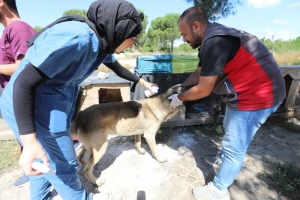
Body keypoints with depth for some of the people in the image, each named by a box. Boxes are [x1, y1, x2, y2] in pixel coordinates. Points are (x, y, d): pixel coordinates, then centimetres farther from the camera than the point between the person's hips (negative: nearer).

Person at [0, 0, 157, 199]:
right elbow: (24, 82, -27)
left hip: (46, 107, 9)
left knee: (46, 160, 26)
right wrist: (30, 142, -27)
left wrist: (142, 81, 26)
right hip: (25, 107, -8)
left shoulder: (101, 42, 1)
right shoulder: (75, 38, -28)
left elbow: (117, 67, 19)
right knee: (64, 166, 9)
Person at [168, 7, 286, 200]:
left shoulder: (214, 41, -26)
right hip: (246, 91, 10)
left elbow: (203, 90, -22)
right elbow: (198, 74, 15)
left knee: (234, 148, 2)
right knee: (229, 130, 27)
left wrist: (180, 98, -6)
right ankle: (224, 158, 52)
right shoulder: (212, 38, 7)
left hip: (256, 95, -10)